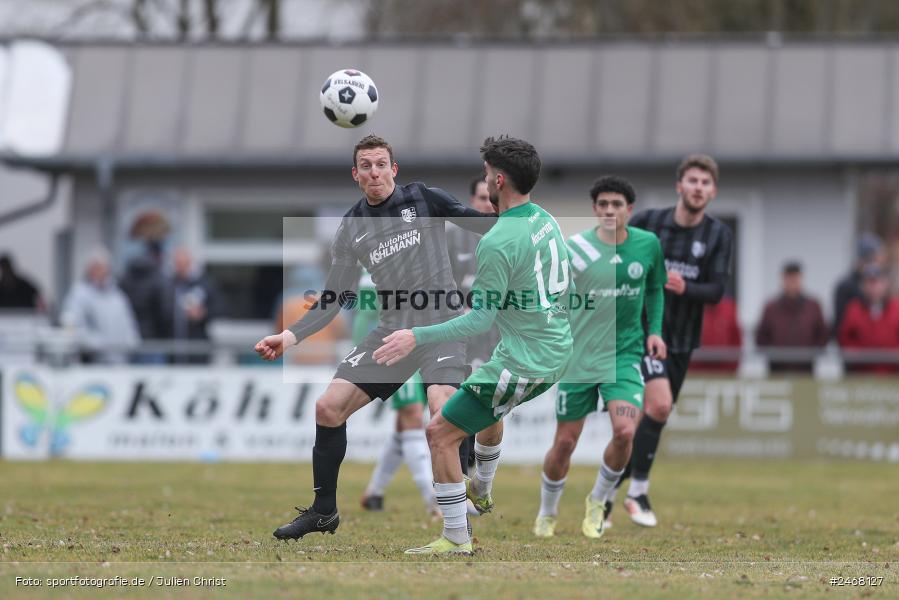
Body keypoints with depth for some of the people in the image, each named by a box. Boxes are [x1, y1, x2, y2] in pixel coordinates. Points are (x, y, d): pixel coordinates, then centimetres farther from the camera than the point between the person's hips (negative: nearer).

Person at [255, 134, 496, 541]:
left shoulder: (421, 198, -1)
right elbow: (332, 299, 11)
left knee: (443, 411, -28)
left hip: (440, 324, -5)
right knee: (328, 408, -2)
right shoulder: (351, 229, 9)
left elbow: (484, 224, -6)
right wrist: (290, 336, 0)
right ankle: (323, 512, 15)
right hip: (392, 329, 5)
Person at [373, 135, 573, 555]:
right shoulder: (547, 221, 4)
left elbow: (480, 320, -22)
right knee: (490, 407, 37)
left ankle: (456, 538, -2)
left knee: (441, 434, -3)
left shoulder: (498, 242, -23)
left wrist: (416, 338, -20)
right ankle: (481, 491, 55)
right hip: (557, 352, 9)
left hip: (522, 364, -9)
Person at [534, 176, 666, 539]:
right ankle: (547, 514, 30)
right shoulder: (575, 248, -10)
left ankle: (597, 502, 8)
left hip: (625, 354, 1)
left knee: (625, 431, -19)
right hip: (578, 356, -1)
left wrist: (654, 330, 5)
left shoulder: (648, 245, 0)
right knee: (565, 442, 4)